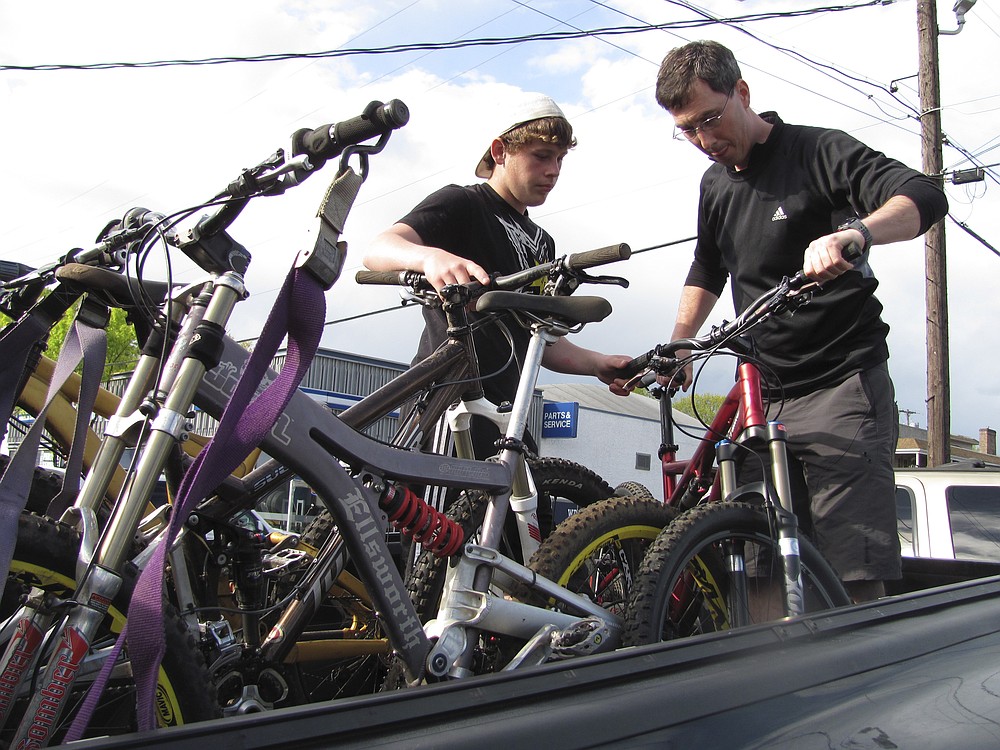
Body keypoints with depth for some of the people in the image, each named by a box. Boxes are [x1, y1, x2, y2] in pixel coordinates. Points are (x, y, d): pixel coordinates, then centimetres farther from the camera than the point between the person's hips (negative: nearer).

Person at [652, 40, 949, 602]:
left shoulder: (818, 152, -5)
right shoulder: (715, 185, 16)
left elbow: (925, 196, -20)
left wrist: (851, 233, -40)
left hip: (843, 387, -6)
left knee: (853, 583, -13)